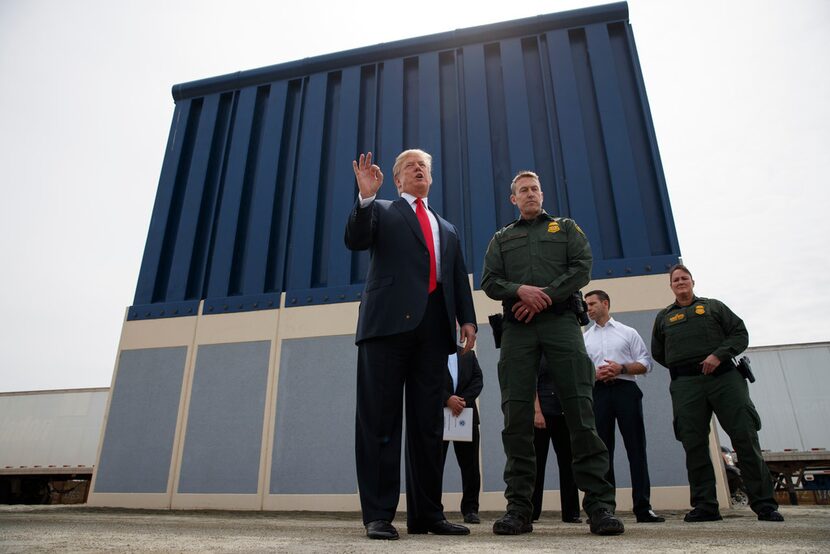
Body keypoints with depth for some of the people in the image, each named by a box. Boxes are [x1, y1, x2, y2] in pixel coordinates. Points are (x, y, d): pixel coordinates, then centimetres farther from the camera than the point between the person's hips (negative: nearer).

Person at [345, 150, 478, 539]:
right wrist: (365, 196, -14)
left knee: (429, 424, 4)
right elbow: (355, 241, -2)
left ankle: (426, 514, 12)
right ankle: (378, 515, 2)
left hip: (433, 326, 4)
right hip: (388, 321, -4)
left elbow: (460, 281, 20)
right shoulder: (381, 212, 17)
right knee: (380, 420, -4)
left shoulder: (448, 230, 28)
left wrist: (468, 319, 6)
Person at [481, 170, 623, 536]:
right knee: (517, 415, -4)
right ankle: (519, 507, 0)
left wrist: (544, 296, -9)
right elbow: (489, 282, 10)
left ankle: (599, 503, -3)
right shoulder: (501, 239, 24)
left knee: (580, 409, -8)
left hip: (560, 321, -1)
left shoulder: (566, 228, 21)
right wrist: (520, 291, -11)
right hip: (517, 328, 1)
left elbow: (582, 268, 5)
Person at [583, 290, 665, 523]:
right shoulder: (584, 338, 18)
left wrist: (621, 368, -11)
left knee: (636, 448, -5)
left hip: (626, 390, -2)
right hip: (598, 393, 2)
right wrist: (595, 374, -9)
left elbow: (645, 363, 6)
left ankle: (643, 508, -2)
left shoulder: (628, 332, 13)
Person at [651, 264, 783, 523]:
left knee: (745, 437, -7)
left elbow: (740, 333, 8)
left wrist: (719, 355, -9)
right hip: (686, 385, 1)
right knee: (694, 445, -3)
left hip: (724, 377, -1)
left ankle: (764, 504, 1)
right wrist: (681, 367, 11)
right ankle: (705, 506, 1)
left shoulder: (713, 306, 19)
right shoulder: (663, 317, 22)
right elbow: (657, 353, 24)